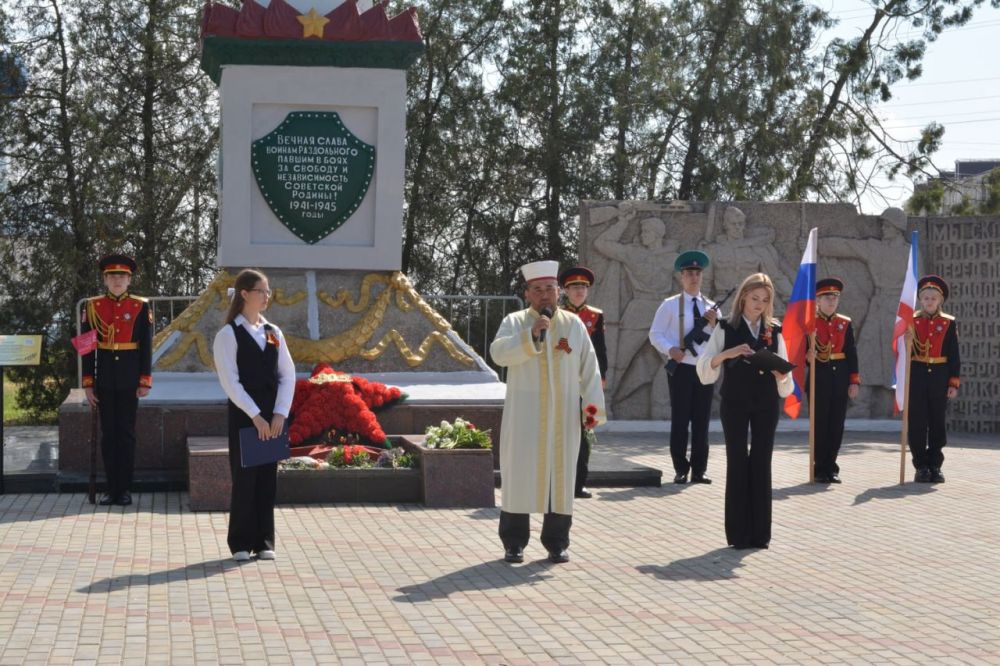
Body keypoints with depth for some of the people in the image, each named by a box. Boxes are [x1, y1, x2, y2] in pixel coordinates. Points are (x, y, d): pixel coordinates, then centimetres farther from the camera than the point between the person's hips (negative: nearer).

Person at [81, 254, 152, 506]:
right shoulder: (92, 307, 3)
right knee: (108, 433, 6)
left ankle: (125, 488, 10)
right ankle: (112, 488, 12)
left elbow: (147, 347, 0)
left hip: (129, 380, -1)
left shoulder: (141, 307, 0)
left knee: (126, 433, 4)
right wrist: (88, 383, -1)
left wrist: (145, 381, -5)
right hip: (104, 379, 1)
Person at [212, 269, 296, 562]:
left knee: (268, 478, 7)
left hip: (272, 418, 5)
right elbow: (230, 381, -12)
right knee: (244, 478, 1)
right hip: (243, 416, -4)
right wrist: (255, 415, -17)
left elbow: (288, 374, 6)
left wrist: (280, 413, -6)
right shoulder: (228, 334, -6)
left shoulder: (274, 332, 9)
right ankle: (241, 543, 11)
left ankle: (264, 541, 16)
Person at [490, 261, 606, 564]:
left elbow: (589, 367, 8)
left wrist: (592, 405, -1)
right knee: (521, 474, 0)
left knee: (561, 474, 4)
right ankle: (513, 543, 8)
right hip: (524, 414, -2)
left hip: (563, 415, 2)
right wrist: (531, 334, -26)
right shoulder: (514, 322, 1)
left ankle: (557, 543, 12)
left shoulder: (574, 324, 8)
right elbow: (498, 353, -16)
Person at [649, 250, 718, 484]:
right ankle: (681, 469, 6)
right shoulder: (670, 305, 1)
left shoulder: (711, 307, 12)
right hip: (681, 368, -3)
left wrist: (714, 324, -8)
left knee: (702, 421, 5)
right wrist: (670, 349, -17)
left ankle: (699, 469, 11)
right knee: (680, 419, -1)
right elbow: (655, 334, -1)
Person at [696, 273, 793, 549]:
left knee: (762, 463, 1)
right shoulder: (727, 328, 1)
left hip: (766, 404, 2)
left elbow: (784, 369, 9)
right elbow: (704, 366, -6)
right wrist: (728, 353, -23)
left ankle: (760, 532, 7)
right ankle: (738, 533, 3)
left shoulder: (774, 331, 9)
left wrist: (782, 374, -15)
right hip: (735, 403, -2)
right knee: (737, 462, -2)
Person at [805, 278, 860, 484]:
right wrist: (807, 357, -24)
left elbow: (852, 353, 8)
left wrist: (854, 381, 2)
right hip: (819, 379, -3)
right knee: (819, 424, 0)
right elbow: (802, 351, 0)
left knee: (837, 424, 5)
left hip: (840, 380, 3)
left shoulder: (845, 323, 9)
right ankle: (820, 469, 7)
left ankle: (831, 467, 14)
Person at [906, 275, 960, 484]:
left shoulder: (949, 323, 4)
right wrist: (907, 340, -19)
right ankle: (921, 467, 7)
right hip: (917, 377, 0)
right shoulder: (911, 321, 4)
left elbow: (954, 355, 3)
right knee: (917, 423, 0)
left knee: (937, 422, 4)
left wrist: (954, 383, -2)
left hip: (939, 378, 0)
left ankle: (935, 466, 12)